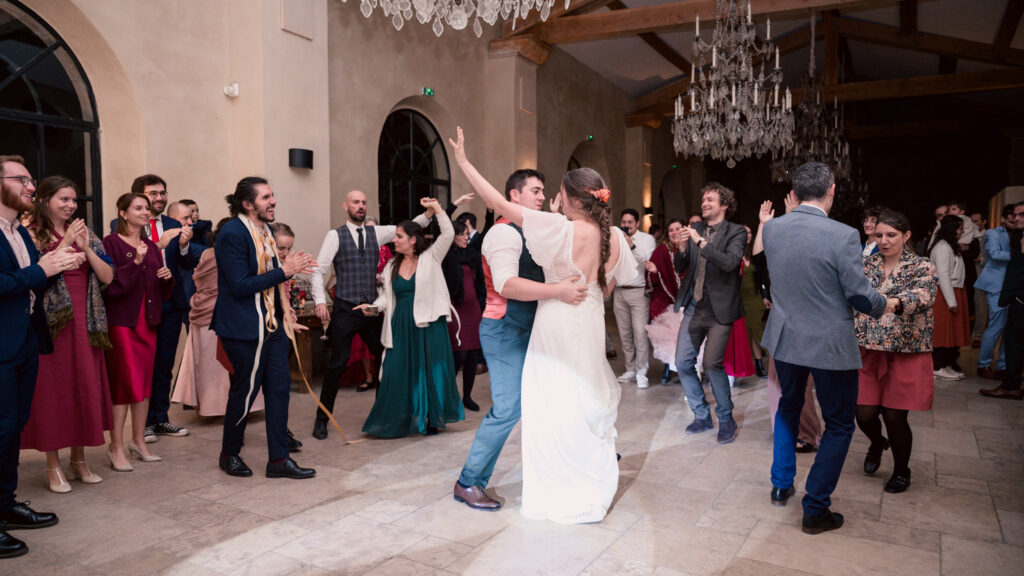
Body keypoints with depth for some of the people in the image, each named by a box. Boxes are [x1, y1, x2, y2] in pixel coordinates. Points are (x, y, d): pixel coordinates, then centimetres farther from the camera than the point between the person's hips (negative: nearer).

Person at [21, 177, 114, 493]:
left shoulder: (86, 234, 11)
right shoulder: (33, 235, -2)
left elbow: (108, 277, 4)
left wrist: (87, 248, -9)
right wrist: (64, 244, -18)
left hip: (85, 325, 5)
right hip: (52, 325, -4)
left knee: (85, 389, 9)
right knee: (52, 390, 2)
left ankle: (79, 460, 22)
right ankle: (53, 466, 13)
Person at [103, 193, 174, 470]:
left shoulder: (152, 247, 14)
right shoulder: (111, 243, -6)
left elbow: (162, 293, 17)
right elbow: (109, 286, -17)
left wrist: (168, 278, -3)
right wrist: (135, 263, -23)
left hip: (148, 322, 7)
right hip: (121, 321, -6)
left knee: (145, 382, 10)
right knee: (124, 382, -5)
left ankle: (138, 441, 22)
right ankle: (116, 447, 6)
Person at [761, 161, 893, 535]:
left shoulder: (771, 228, -5)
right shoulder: (843, 236, -20)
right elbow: (860, 296, -14)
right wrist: (885, 305, 6)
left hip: (784, 337, 5)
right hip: (830, 344, -5)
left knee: (789, 406, 28)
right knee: (839, 425, 13)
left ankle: (781, 485, 36)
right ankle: (815, 510, 16)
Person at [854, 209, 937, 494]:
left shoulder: (922, 267, -4)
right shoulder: (868, 265, 7)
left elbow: (923, 295, -25)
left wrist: (894, 303, -45)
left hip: (907, 353, -3)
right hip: (869, 351, 3)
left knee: (894, 416, -1)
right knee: (864, 413, 3)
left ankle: (902, 471, 25)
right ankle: (878, 444, 38)